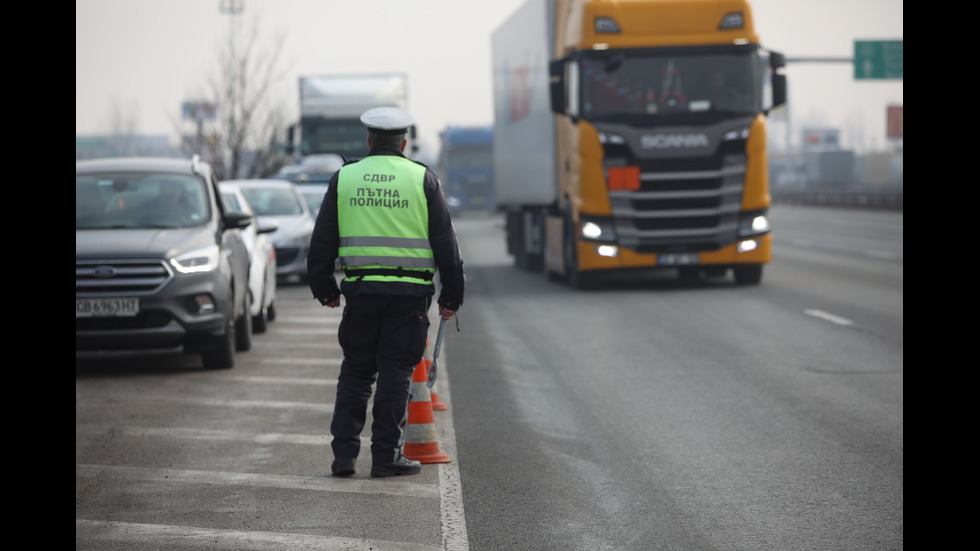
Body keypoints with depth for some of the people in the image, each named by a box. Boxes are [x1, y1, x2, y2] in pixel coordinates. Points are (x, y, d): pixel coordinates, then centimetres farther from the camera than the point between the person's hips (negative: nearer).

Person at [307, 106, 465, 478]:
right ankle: (386, 455, 3)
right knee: (396, 372, 3)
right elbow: (445, 242, 1)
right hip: (409, 293, -2)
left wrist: (324, 289, 18)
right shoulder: (423, 179, 1)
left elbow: (322, 241, 9)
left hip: (360, 289, 2)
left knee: (355, 371, 11)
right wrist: (451, 296, 7)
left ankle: (344, 452, 6)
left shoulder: (344, 178, 7)